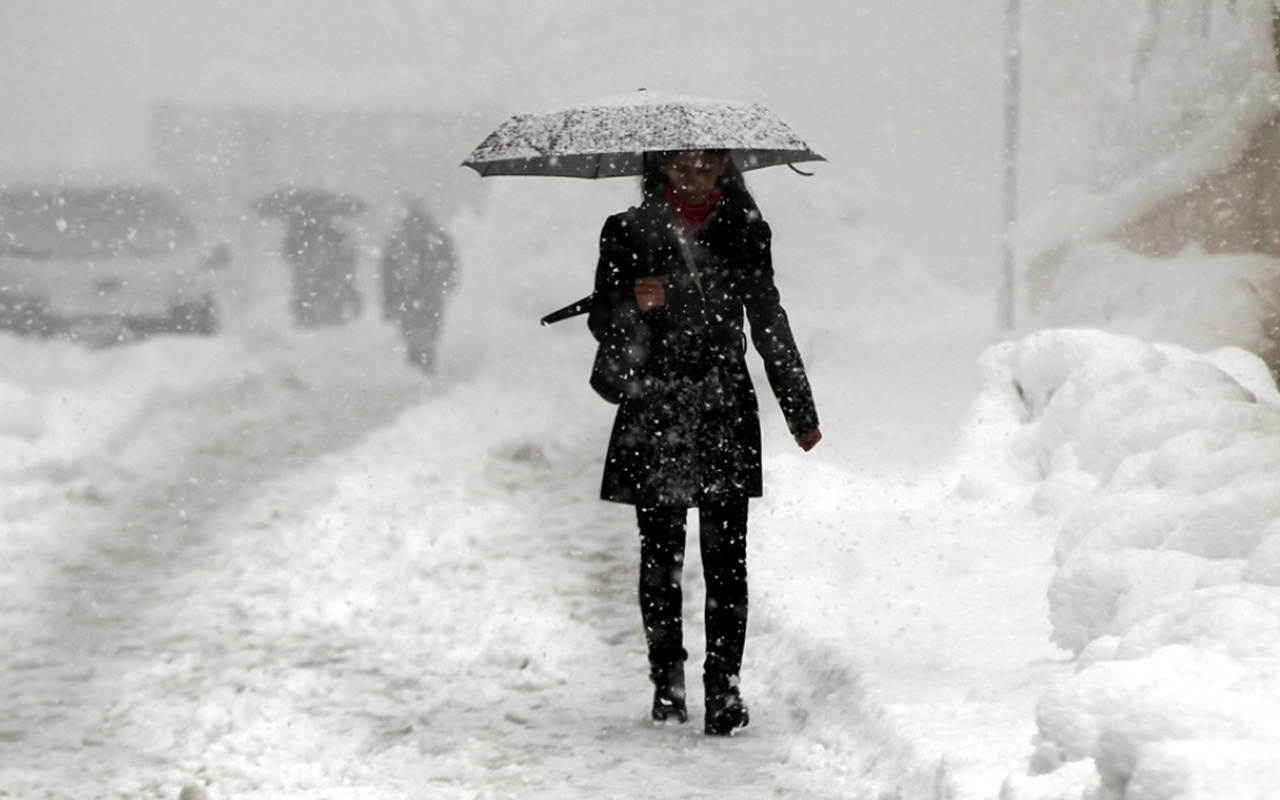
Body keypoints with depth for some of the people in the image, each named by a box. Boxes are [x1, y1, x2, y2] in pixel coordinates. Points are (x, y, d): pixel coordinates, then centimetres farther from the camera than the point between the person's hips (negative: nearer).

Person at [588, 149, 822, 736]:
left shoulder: (744, 231, 9)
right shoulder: (629, 232, 5)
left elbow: (769, 324, 17)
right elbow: (602, 324, 5)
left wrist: (800, 411, 21)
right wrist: (635, 307, -18)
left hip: (726, 412, 0)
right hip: (653, 414, 0)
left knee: (726, 557, -6)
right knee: (660, 554, 2)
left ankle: (724, 688, -4)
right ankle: (667, 677, 15)